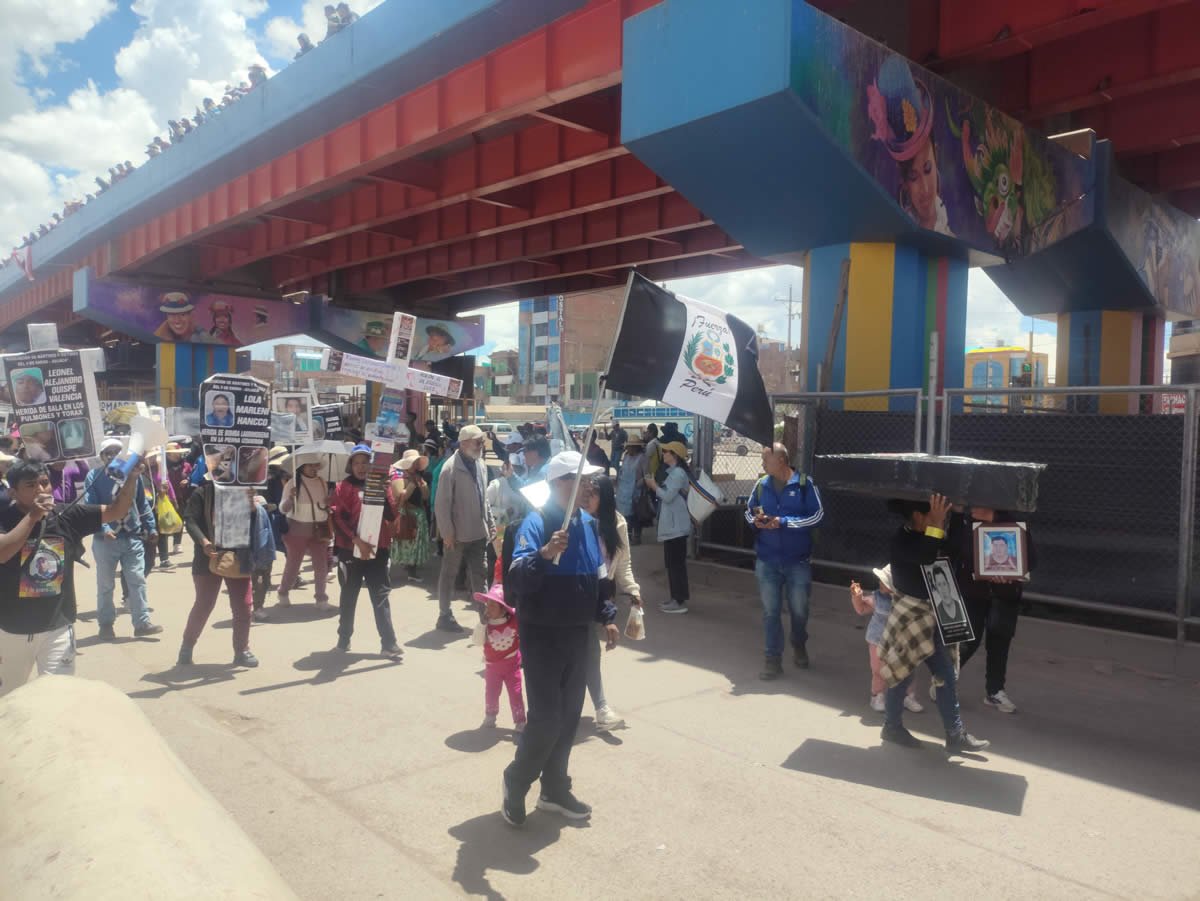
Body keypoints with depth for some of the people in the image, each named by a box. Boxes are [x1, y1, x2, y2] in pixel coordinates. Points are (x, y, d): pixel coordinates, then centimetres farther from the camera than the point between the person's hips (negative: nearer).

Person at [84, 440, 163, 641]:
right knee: (105, 584, 10)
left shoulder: (133, 473, 3)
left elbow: (142, 504, 11)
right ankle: (106, 624, 23)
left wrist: (151, 528, 11)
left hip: (133, 537, 2)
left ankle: (142, 623, 6)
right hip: (106, 539, -2)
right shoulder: (94, 477, -7)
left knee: (137, 581, 1)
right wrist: (103, 528, -25)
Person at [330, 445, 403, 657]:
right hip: (350, 549, -1)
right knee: (349, 595, 12)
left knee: (381, 595, -1)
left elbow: (391, 515, -1)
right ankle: (344, 638, 26)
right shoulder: (343, 487, 0)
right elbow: (338, 518, -9)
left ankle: (389, 643, -2)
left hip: (377, 548, 1)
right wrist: (356, 540, -19)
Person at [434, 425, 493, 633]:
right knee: (449, 575, 8)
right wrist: (447, 533, -18)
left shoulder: (480, 465, 8)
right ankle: (444, 616, 19)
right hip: (457, 534, -7)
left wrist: (489, 523, 12)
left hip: (478, 532, 7)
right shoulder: (451, 468, -16)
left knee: (479, 574, 14)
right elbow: (442, 503, -17)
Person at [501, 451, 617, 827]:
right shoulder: (536, 524, -18)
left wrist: (606, 617, 16)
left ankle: (555, 789, 30)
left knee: (570, 715, 14)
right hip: (542, 636, -7)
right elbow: (515, 582, -30)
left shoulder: (588, 524, 5)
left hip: (578, 634, 7)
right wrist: (545, 554, -44)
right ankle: (516, 783, 21)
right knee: (547, 717, -5)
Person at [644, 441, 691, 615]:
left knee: (676, 563, -8)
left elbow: (668, 496, -20)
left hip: (676, 526, -11)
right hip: (671, 525, 11)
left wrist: (654, 485, -8)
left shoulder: (678, 472, -15)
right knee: (672, 562, 14)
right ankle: (676, 597, 21)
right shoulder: (673, 472, 17)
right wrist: (654, 486, 6)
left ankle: (680, 601, -6)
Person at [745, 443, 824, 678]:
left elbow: (817, 516, -11)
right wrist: (755, 520, -9)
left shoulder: (804, 484, -8)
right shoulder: (761, 484, 3)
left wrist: (783, 522, -17)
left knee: (799, 609, 13)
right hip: (767, 561, 2)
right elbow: (749, 511, 15)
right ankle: (773, 659, 12)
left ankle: (799, 647, 39)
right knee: (770, 611, 4)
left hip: (797, 561, -2)